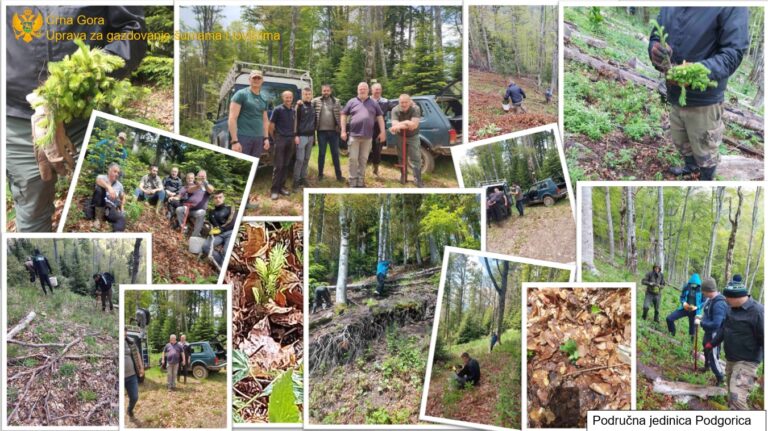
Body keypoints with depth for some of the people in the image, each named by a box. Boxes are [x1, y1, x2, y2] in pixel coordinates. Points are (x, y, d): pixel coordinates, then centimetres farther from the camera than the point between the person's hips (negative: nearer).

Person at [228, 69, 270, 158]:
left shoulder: (263, 100, 18)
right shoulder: (241, 94, -3)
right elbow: (232, 118, -10)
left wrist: (266, 138, 12)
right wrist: (234, 141, -17)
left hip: (259, 138, 7)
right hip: (243, 137, -6)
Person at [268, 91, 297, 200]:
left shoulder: (293, 111, 11)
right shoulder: (277, 110, -6)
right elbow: (271, 126, -3)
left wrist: (295, 136, 9)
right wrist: (275, 138, 0)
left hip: (291, 140, 6)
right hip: (280, 139, -5)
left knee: (286, 165, 8)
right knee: (278, 165, -7)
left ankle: (281, 187, 15)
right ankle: (274, 189, -5)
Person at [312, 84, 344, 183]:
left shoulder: (336, 101, 6)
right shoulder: (316, 101, 1)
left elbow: (340, 114, 9)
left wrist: (340, 126, -1)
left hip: (333, 131, 1)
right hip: (321, 131, -1)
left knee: (335, 153, 7)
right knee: (321, 153, 7)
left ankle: (339, 175, 13)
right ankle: (320, 174, 17)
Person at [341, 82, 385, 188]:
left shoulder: (373, 103, 10)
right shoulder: (352, 102, 6)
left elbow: (380, 117, 11)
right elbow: (344, 115, 7)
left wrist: (382, 132, 2)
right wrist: (343, 131, 0)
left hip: (367, 136, 2)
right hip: (354, 135, -2)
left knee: (364, 159, 7)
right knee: (353, 159, -3)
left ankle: (360, 181, 14)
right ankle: (353, 181, 3)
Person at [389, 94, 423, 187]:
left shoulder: (415, 109, -24)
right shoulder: (395, 110, -20)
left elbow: (414, 125, -33)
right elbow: (394, 124, -30)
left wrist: (401, 124, -35)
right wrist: (407, 123, -38)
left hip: (413, 137, -2)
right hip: (400, 137, 2)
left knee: (415, 159, -7)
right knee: (402, 158, 13)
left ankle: (418, 180, -5)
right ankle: (403, 176, 30)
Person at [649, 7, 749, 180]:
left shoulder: (731, 7, -23)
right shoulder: (669, 7, -4)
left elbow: (734, 52, -25)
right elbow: (655, 37, 4)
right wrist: (655, 49, -21)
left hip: (704, 100, -6)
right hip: (674, 95, 6)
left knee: (704, 149, 13)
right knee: (681, 141, 27)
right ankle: (691, 168, 54)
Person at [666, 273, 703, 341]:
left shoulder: (701, 289, -14)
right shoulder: (686, 287, -7)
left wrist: (697, 307, -21)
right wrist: (683, 303, -15)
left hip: (694, 311, -3)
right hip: (684, 309, 3)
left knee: (693, 328, 7)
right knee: (669, 318, -7)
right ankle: (672, 334, 16)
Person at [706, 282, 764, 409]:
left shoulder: (757, 311, -23)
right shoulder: (732, 308, 3)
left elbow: (764, 339, -23)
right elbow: (724, 328, 20)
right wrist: (712, 344, 27)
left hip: (746, 362, -9)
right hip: (730, 359, 9)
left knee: (737, 397, -20)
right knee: (732, 394, 21)